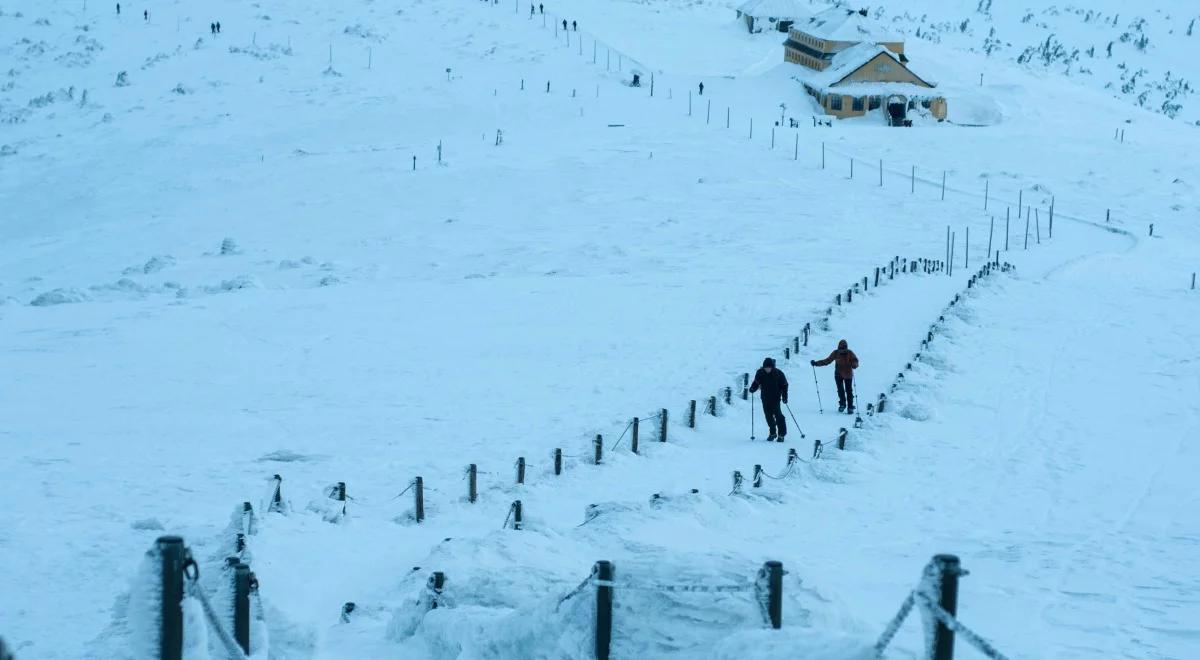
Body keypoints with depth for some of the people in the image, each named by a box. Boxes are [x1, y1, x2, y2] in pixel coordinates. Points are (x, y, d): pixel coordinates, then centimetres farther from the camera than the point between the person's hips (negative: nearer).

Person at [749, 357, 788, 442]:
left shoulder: (778, 373, -11)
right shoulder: (760, 373, -5)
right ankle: (772, 433, 23)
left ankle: (781, 434, -3)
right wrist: (753, 388, -14)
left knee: (777, 414, -11)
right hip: (765, 398, 3)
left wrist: (785, 397, -11)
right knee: (768, 415, 6)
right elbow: (756, 383, 7)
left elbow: (784, 385, -4)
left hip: (775, 397, -3)